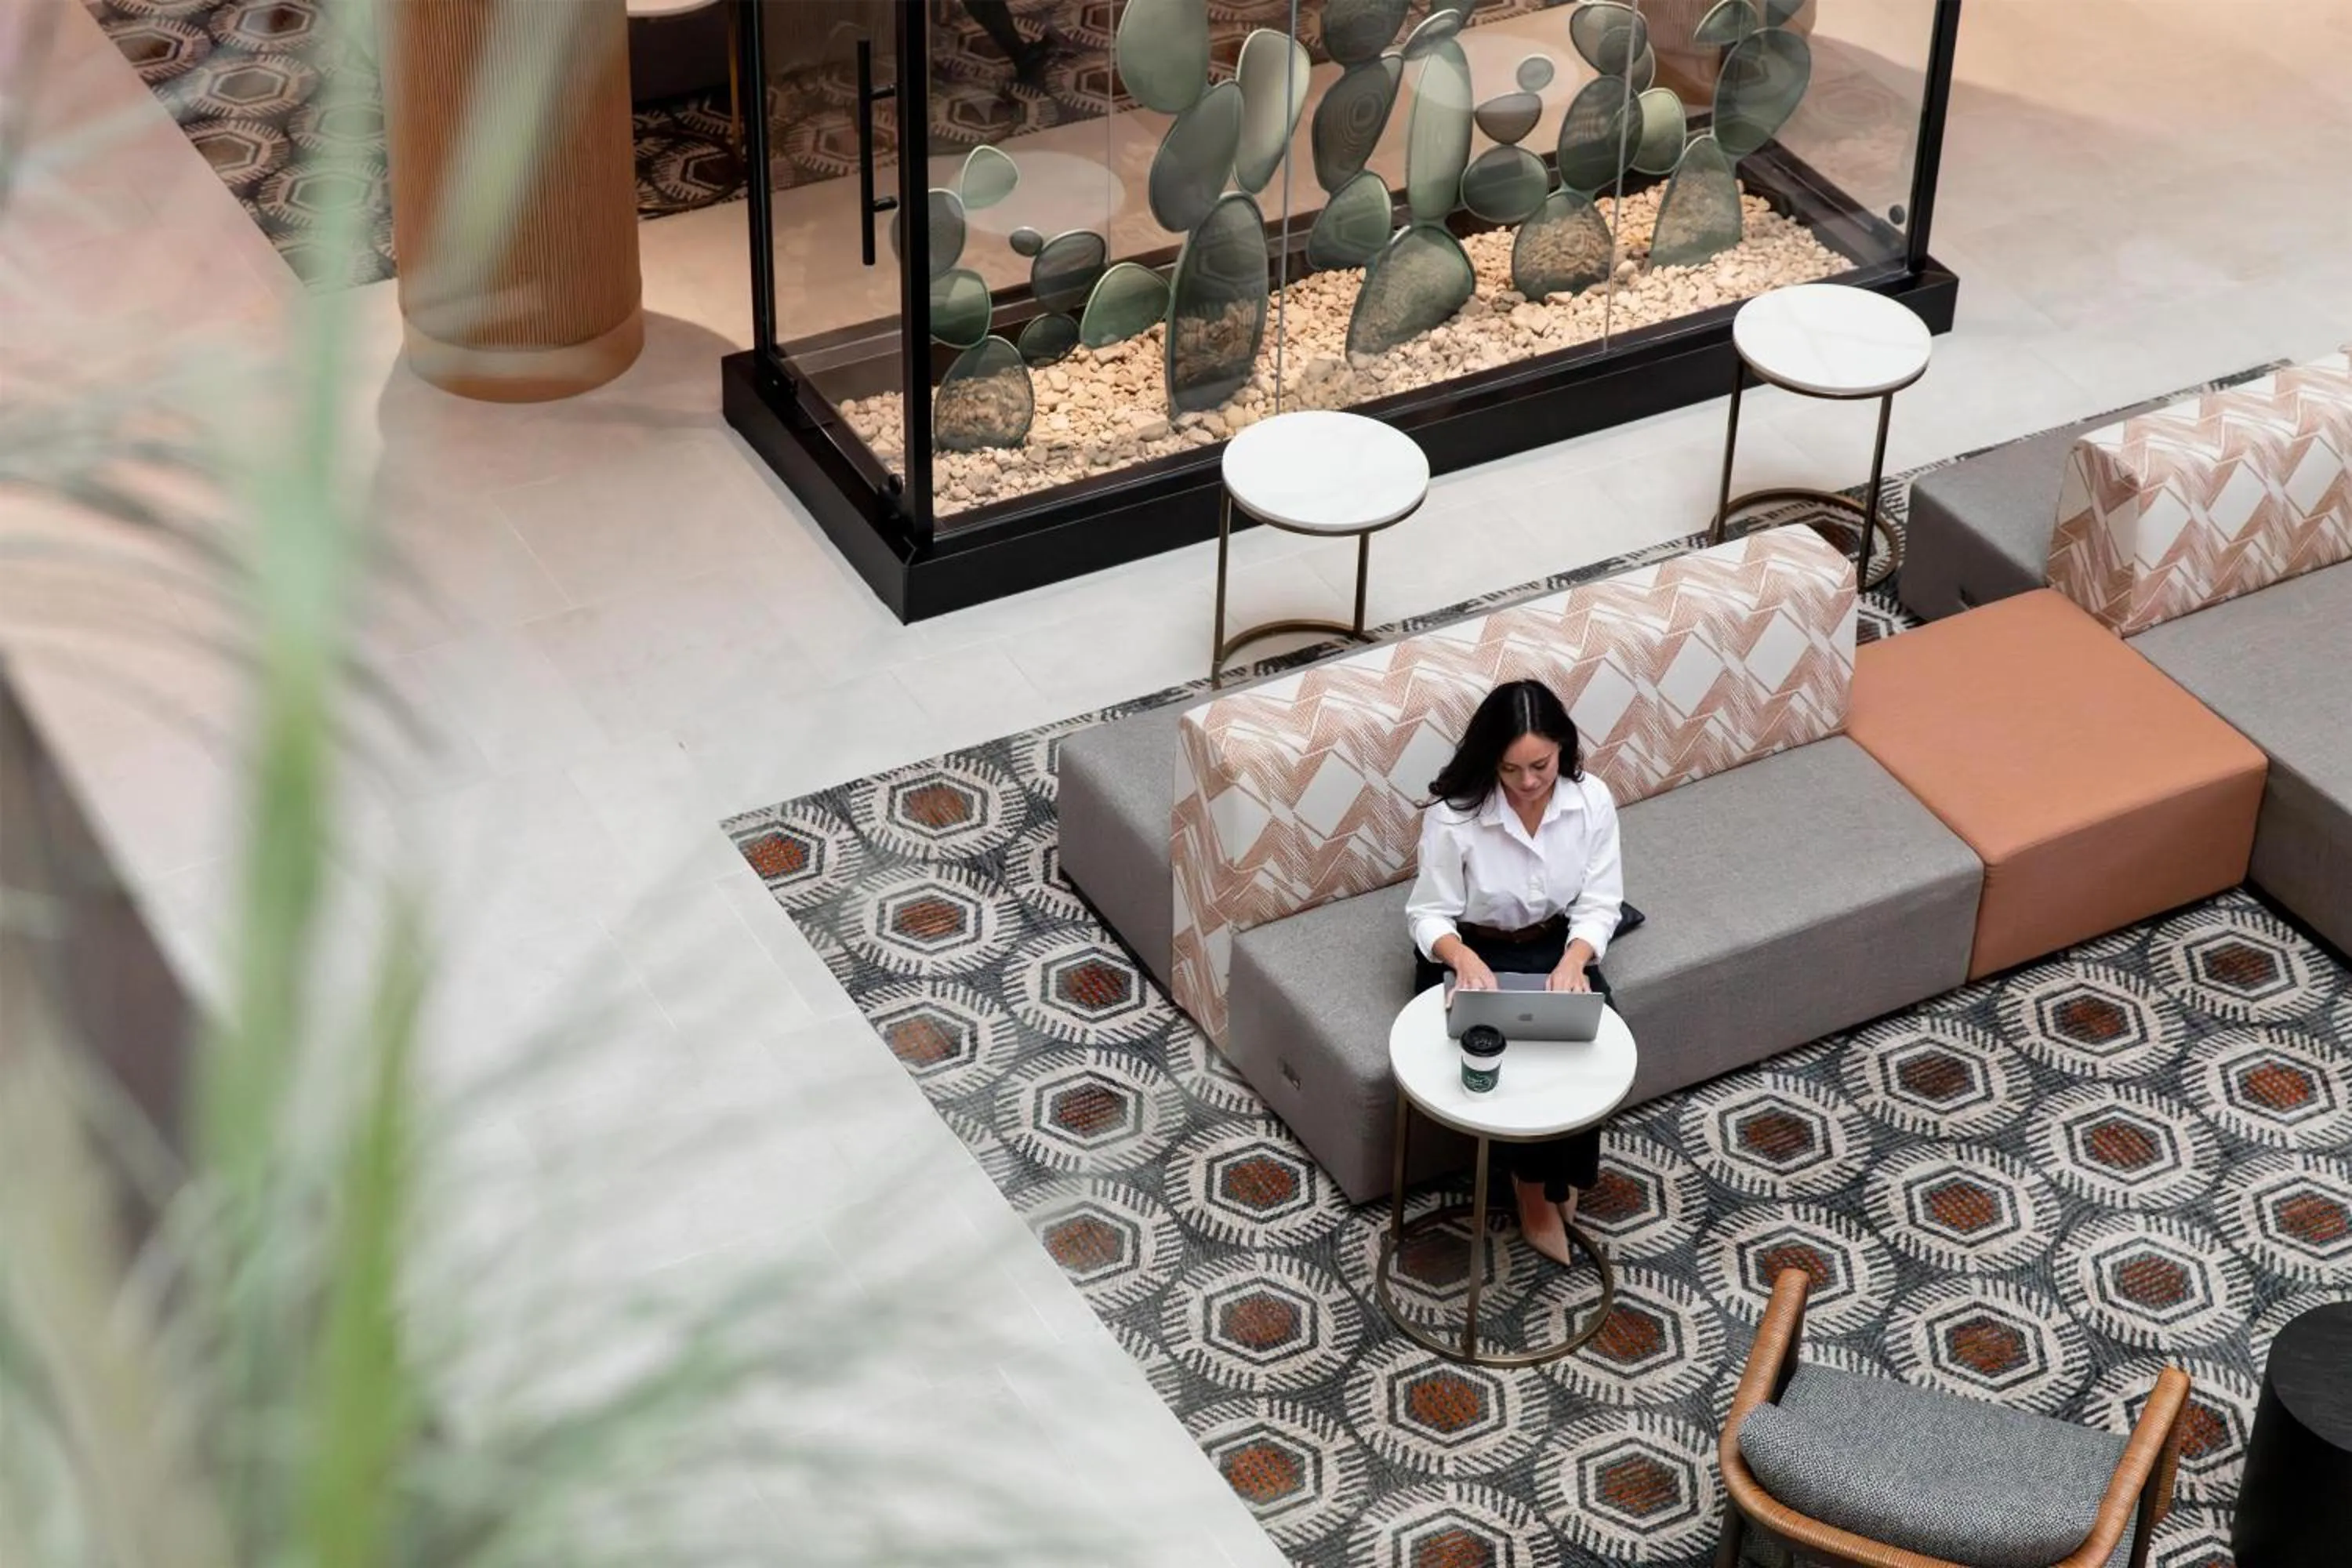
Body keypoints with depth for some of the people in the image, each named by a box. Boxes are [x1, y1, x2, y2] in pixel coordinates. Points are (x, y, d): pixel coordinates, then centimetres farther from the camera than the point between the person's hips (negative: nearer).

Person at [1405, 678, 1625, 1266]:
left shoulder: (1591, 800, -15)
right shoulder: (1453, 815, -23)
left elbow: (1599, 905, -10)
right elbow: (1430, 914, -16)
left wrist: (1575, 959, -31)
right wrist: (1463, 958, -37)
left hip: (1558, 944, 3)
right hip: (1470, 952, -3)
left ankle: (1561, 1178, -3)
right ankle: (1534, 1188, -3)